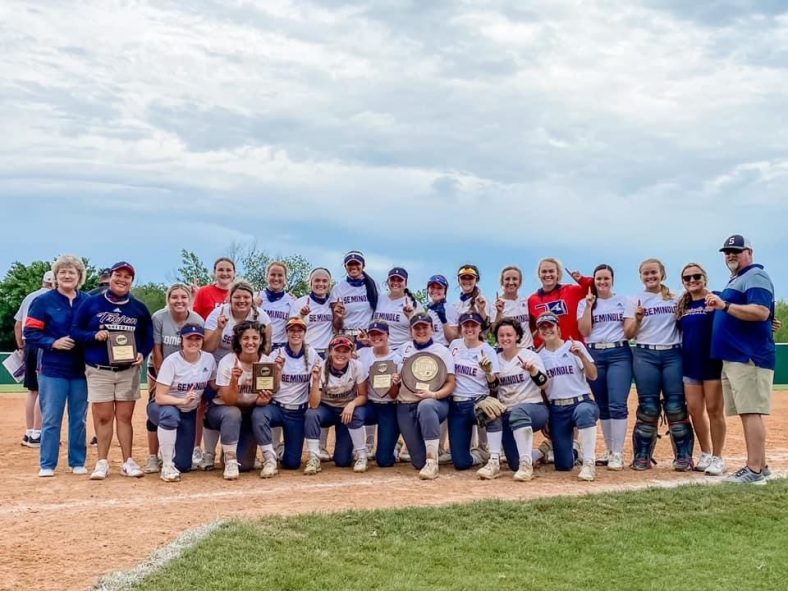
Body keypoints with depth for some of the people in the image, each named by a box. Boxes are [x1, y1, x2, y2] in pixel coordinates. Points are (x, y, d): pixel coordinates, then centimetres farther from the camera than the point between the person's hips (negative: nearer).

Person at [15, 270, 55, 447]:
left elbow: (17, 324, 18)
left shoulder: (29, 297, 17)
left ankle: (29, 433, 17)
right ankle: (37, 435, -7)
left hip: (28, 344, 7)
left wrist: (21, 346, 22)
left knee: (32, 390, 13)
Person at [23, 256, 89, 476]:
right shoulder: (43, 301, -1)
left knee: (79, 419, 9)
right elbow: (30, 333, -4)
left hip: (81, 370, 3)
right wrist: (53, 342, -17)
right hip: (53, 370, -3)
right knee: (51, 419, 0)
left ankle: (77, 462, 19)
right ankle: (47, 465, 9)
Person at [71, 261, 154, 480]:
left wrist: (142, 353, -7)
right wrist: (94, 336, -17)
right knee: (103, 417, 1)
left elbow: (148, 337, 12)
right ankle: (102, 462, 9)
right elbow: (75, 332, 1)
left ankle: (128, 462, 12)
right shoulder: (91, 303, 0)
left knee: (125, 417, 6)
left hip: (128, 370, 2)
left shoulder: (139, 308, 5)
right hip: (99, 371, -1)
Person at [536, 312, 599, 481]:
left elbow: (593, 376, -9)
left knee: (584, 411, -43)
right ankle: (573, 450, 36)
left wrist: (581, 356, -21)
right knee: (563, 465, -1)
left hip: (581, 402, -3)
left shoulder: (574, 346, 1)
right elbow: (541, 386, 11)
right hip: (556, 410, 3)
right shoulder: (540, 356, 10)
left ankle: (589, 464, -33)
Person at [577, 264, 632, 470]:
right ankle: (609, 450, 16)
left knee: (617, 404, -11)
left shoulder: (623, 301, 8)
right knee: (602, 406, 6)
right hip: (594, 355, 2)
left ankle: (618, 454, -8)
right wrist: (589, 306, -7)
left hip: (619, 354, -2)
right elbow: (584, 331, -2)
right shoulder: (584, 302, 10)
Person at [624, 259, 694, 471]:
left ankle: (683, 456, 3)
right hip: (645, 356, -1)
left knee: (676, 406, -4)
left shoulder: (676, 299, 11)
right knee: (648, 407, -2)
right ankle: (642, 456, 6)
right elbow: (628, 334, 1)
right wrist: (637, 319, -17)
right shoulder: (634, 301, 7)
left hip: (673, 355, 1)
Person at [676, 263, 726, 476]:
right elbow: (680, 333, 20)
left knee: (713, 409, -2)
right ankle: (705, 453, 21)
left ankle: (717, 457, 7)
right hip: (690, 364, 6)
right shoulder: (683, 306, 13)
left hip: (713, 362, -6)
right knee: (694, 410, 7)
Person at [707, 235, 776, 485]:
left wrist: (725, 305, -23)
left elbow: (761, 312, -22)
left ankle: (754, 470, -13)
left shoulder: (755, 276, -7)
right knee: (748, 412, 10)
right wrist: (719, 304, 15)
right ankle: (760, 466, 15)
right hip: (734, 358, 10)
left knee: (751, 412, -12)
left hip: (750, 358, -10)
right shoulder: (735, 281, 23)